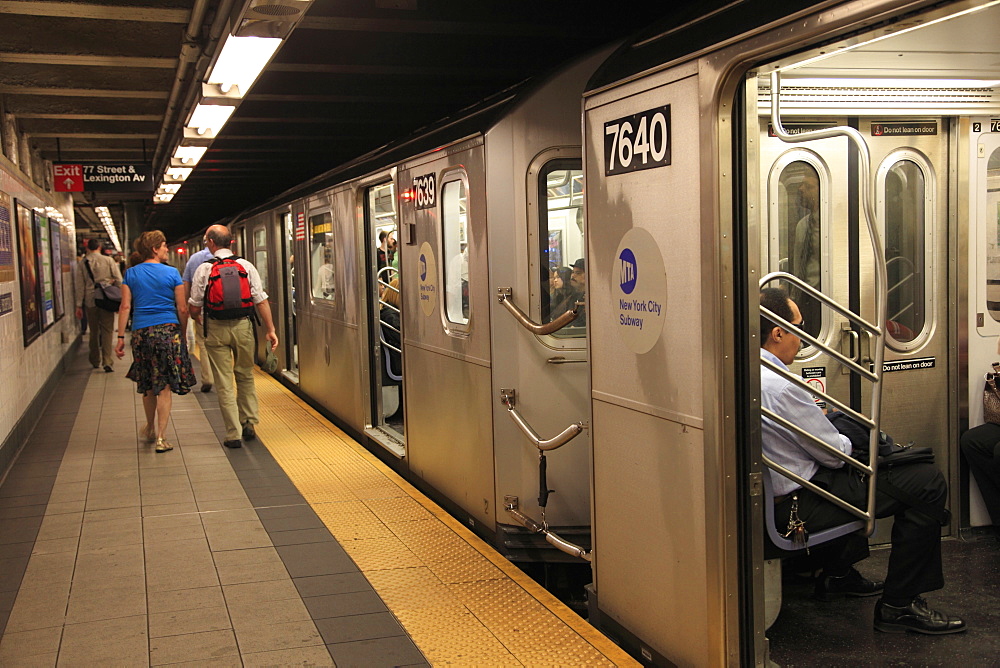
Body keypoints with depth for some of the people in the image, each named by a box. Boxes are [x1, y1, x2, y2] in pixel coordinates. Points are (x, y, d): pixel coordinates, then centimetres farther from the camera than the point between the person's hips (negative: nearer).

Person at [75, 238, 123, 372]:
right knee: (107, 331, 0)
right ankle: (108, 362, -10)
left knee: (94, 332, 14)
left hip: (90, 301, 2)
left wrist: (79, 305, 7)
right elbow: (119, 280, -3)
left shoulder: (82, 264, 3)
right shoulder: (108, 261, 0)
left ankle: (95, 361, 22)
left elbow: (80, 286, 4)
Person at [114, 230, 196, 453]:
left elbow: (125, 307, -1)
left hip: (141, 333, 3)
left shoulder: (131, 274, 5)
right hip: (168, 331, -3)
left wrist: (121, 337, 1)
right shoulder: (171, 273, -2)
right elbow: (182, 309, -3)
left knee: (148, 385, 18)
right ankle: (161, 437, 0)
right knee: (165, 386, 2)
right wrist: (183, 335, 7)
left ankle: (150, 429, 35)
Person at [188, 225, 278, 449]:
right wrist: (270, 329, 2)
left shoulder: (203, 269, -4)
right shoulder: (246, 266, 0)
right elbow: (261, 301, -4)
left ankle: (233, 434, 6)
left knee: (224, 382, 4)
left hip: (216, 328, -2)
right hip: (243, 325, 2)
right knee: (245, 376, 19)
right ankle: (249, 424, 19)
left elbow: (194, 308, -2)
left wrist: (200, 321, 19)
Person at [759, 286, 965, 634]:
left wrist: (816, 416, 12)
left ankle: (838, 575, 40)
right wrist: (845, 440, 4)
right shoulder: (781, 387, -27)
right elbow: (836, 453, -16)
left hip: (775, 491, 11)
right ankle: (898, 605, 0)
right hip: (797, 506, -10)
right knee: (929, 482, -9)